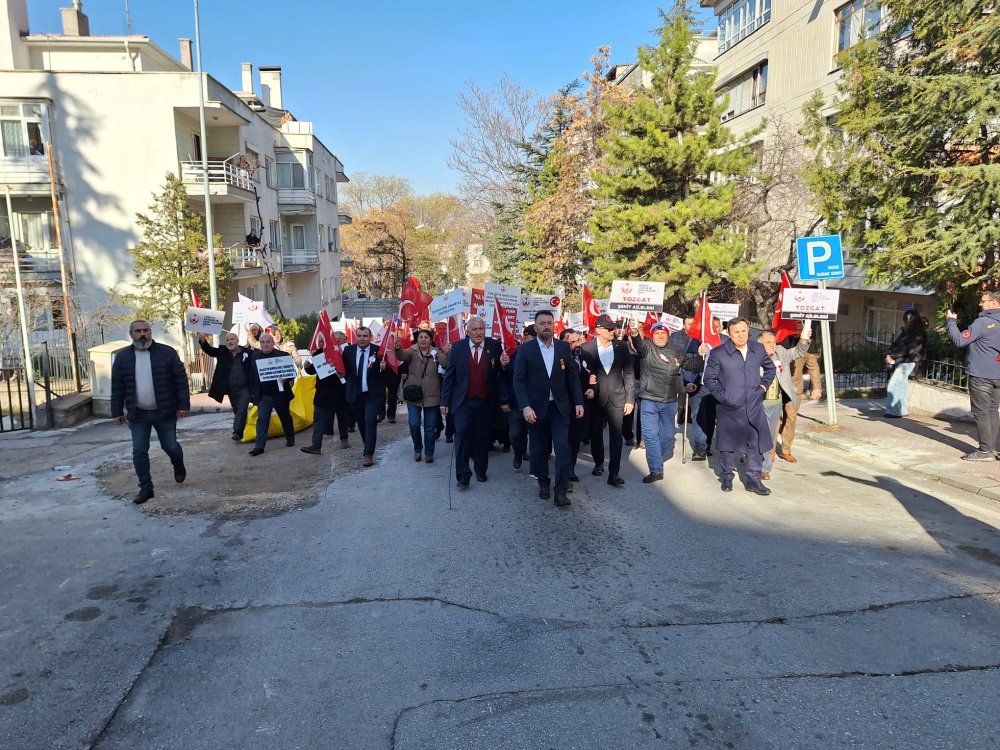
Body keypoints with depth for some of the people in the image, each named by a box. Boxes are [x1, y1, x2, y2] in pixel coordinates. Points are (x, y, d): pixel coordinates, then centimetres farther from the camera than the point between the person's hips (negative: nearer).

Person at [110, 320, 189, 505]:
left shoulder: (167, 352, -6)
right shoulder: (122, 357, 2)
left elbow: (181, 380, -6)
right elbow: (117, 387, 6)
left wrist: (184, 405, -10)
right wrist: (117, 412, 3)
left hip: (164, 411, -2)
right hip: (138, 414, 2)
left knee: (170, 446, 8)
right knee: (139, 451, 2)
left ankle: (178, 466, 40)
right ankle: (146, 487, 14)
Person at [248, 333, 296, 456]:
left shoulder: (283, 355, -6)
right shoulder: (254, 357, 2)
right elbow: (251, 375, 5)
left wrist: (286, 379, -26)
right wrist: (252, 392, 2)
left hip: (280, 394, -1)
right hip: (263, 395, 1)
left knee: (285, 417, 15)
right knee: (262, 419, -5)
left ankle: (290, 438, 35)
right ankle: (259, 446, -5)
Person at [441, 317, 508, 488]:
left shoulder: (495, 346, -1)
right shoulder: (457, 347, 0)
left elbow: (501, 375, -1)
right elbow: (449, 375, 2)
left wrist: (503, 400, -5)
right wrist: (445, 401, -1)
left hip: (485, 402, 1)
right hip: (463, 402, -1)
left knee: (483, 438, 10)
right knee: (462, 435, -8)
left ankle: (480, 470, 26)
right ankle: (463, 474, -1)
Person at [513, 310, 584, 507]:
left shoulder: (564, 347, 4)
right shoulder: (525, 350, -4)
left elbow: (573, 377, 6)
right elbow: (519, 380, -8)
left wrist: (578, 402, 0)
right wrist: (525, 406, -18)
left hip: (560, 407, 1)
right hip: (536, 408, -1)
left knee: (562, 447, -8)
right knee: (539, 449, 10)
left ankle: (561, 491, -3)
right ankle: (543, 483, 30)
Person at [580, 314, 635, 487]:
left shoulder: (622, 346, 1)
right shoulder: (586, 348, -4)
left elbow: (629, 373, 2)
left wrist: (630, 399, -2)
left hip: (617, 398, 0)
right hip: (595, 399, 0)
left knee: (616, 435, -3)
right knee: (595, 433, 12)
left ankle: (614, 473, 1)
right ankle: (598, 463, 34)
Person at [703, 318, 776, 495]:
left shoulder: (758, 349, 5)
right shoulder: (718, 353, -8)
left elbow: (770, 368, 22)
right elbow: (709, 378, -2)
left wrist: (763, 386, 10)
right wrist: (722, 395, -8)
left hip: (754, 407, 3)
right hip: (729, 408, -3)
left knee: (757, 443, 4)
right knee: (728, 443, 8)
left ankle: (754, 479, 17)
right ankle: (726, 477, 25)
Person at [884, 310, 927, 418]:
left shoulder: (918, 334, -11)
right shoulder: (906, 331, 14)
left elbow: (906, 349, -18)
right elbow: (896, 344, 10)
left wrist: (893, 357, -15)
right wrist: (889, 355, -6)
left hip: (907, 362, -9)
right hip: (900, 362, 9)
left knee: (893, 385, -13)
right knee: (901, 385, 13)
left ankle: (894, 411, -11)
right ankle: (903, 410, 22)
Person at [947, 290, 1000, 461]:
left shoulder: (983, 322, -16)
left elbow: (959, 340, -17)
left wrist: (951, 321, -6)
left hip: (981, 375, -8)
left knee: (981, 413, -3)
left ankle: (986, 450, -2)